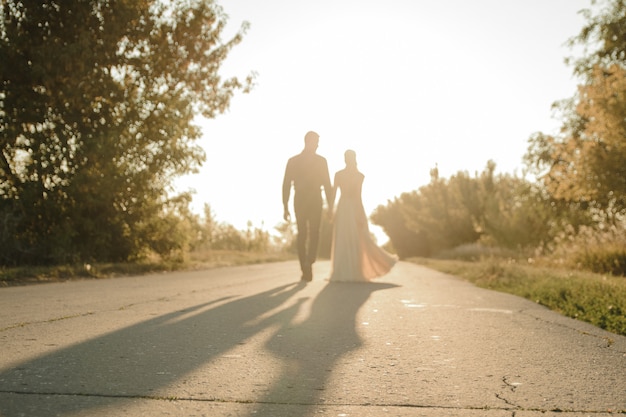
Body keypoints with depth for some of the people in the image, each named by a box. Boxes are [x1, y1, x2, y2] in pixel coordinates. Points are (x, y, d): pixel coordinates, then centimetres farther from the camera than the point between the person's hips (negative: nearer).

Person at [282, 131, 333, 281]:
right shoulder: (321, 161, -1)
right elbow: (327, 185, -2)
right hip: (316, 202, -2)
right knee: (314, 233, 3)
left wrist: (285, 207, 4)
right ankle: (309, 261, -22)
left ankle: (305, 269, 7)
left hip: (299, 202, 2)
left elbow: (286, 185, 1)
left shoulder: (292, 161, 4)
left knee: (302, 235, 9)